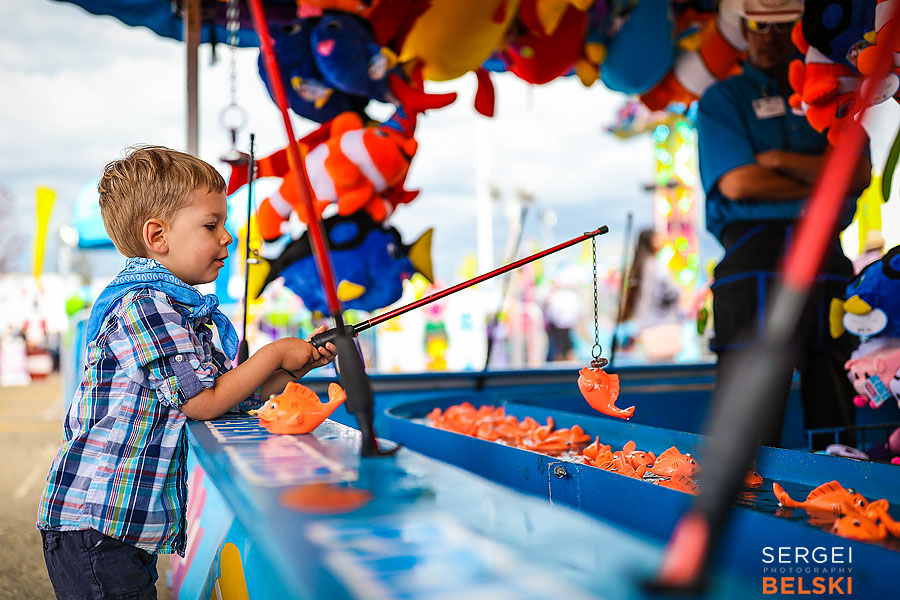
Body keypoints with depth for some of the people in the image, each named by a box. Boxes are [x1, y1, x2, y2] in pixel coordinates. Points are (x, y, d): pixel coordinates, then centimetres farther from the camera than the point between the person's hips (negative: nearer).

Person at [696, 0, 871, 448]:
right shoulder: (723, 100, 9)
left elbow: (859, 175, 5)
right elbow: (738, 183, -6)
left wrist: (782, 161, -4)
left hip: (827, 255, 4)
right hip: (756, 255, -4)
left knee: (837, 417, 4)